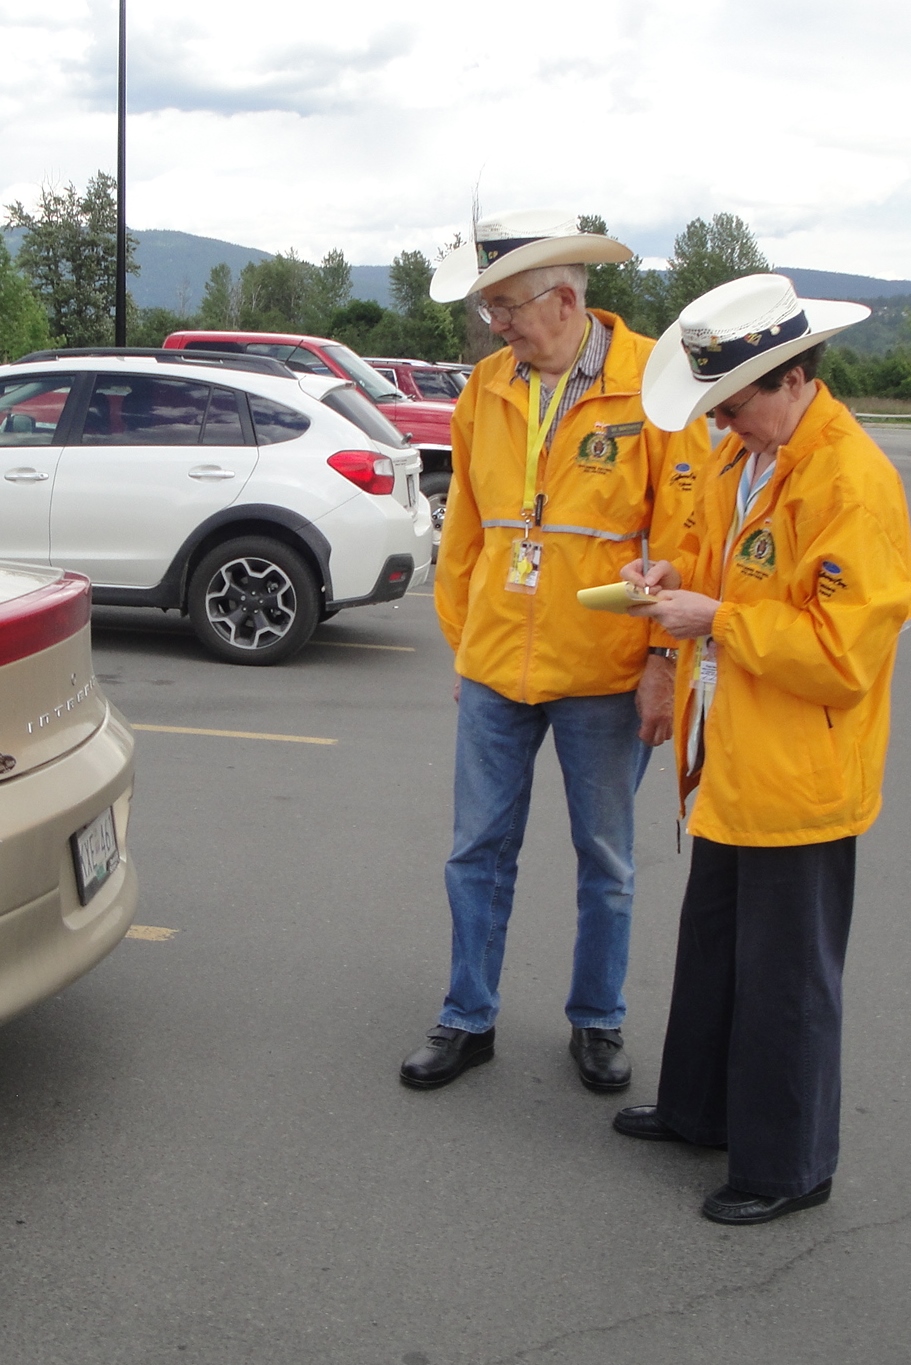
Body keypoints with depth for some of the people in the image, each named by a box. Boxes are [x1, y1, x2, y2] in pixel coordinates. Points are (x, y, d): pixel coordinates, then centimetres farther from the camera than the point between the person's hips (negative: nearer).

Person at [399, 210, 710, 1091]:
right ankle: (468, 1020, 27)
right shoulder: (486, 388, 4)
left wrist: (664, 656, -11)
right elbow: (464, 530, 11)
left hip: (602, 675, -3)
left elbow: (681, 531, -9)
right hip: (494, 667, 4)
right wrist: (460, 642, 13)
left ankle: (596, 1022, 30)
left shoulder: (651, 381, -9)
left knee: (606, 862, 12)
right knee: (479, 853, 11)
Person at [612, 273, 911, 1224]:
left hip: (798, 781, -9)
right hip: (730, 765, 9)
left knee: (785, 978, 5)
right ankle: (701, 1108, 42)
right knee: (713, 948, 23)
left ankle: (786, 1167, 23)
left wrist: (715, 620, -22)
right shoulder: (739, 458, 7)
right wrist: (675, 580, 0)